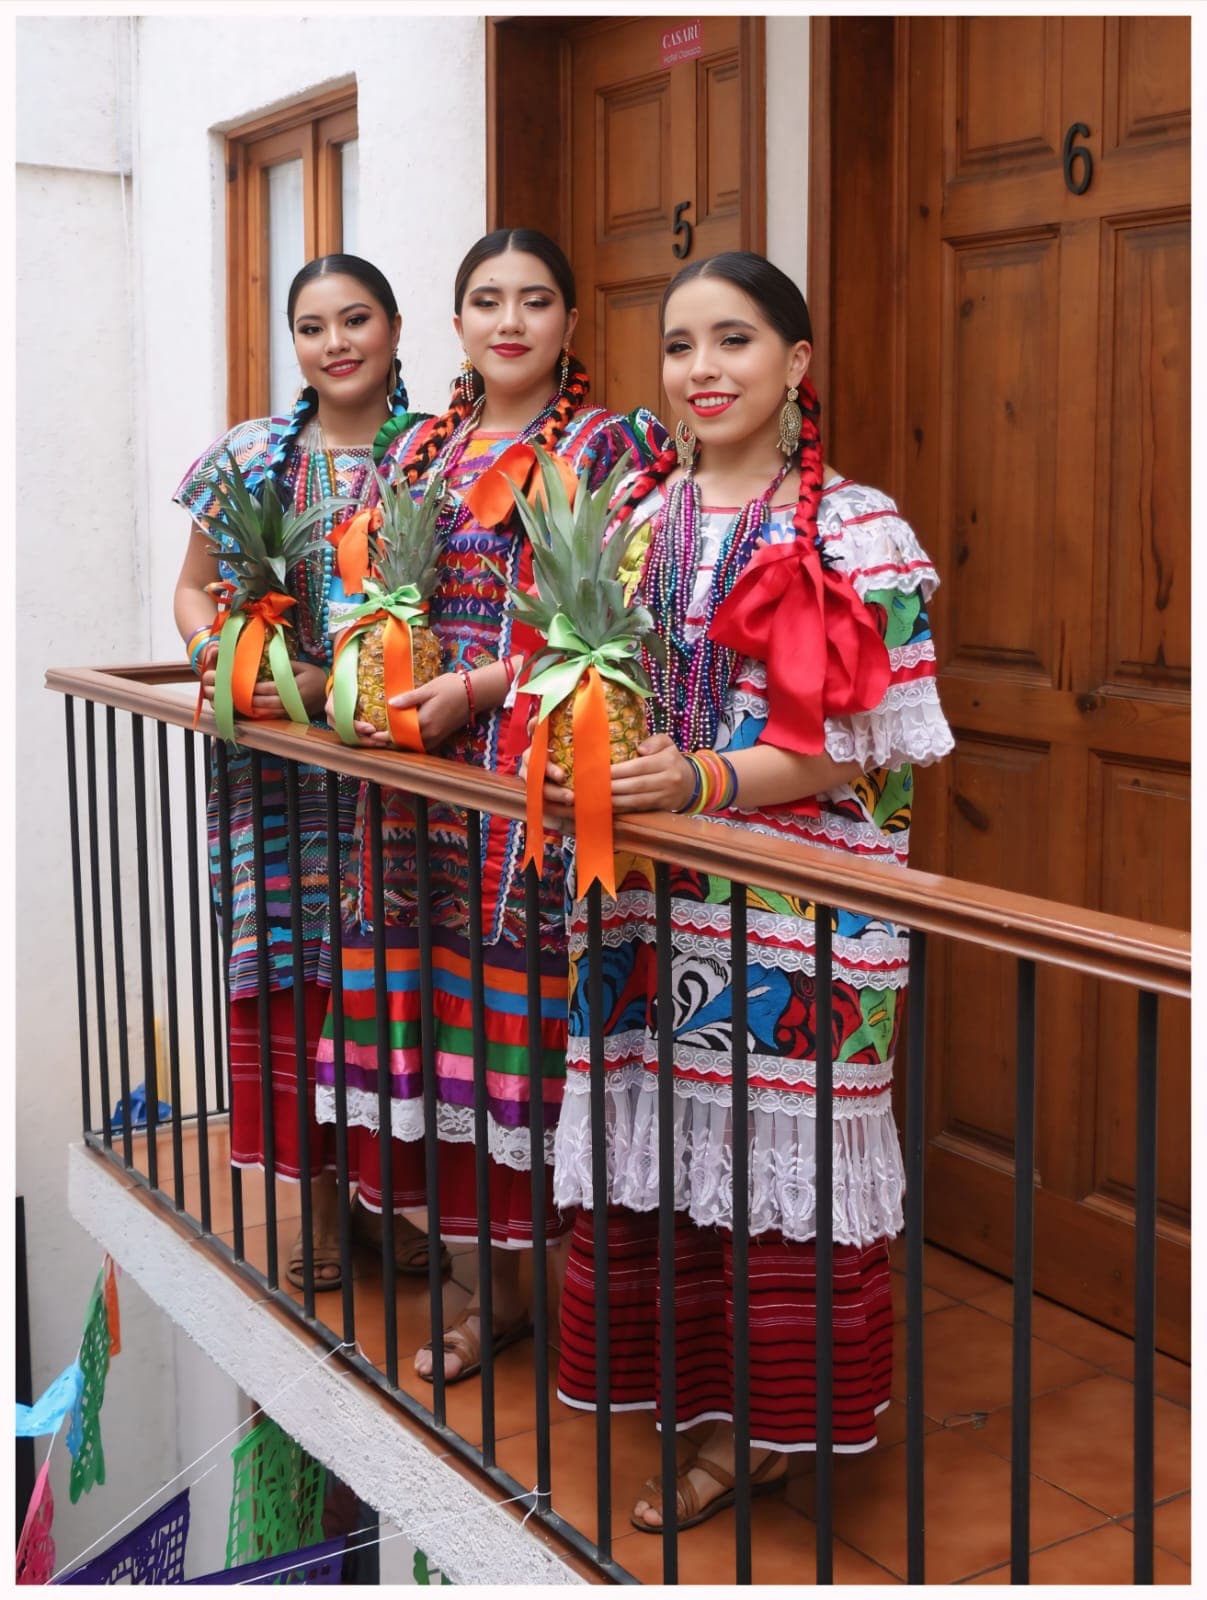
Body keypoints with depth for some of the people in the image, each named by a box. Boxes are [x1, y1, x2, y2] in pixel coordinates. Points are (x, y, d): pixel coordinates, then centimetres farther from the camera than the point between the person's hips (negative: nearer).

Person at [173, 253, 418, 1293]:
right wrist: (216, 657, -4)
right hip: (275, 765, 3)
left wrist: (332, 683, -15)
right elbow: (194, 587, 17)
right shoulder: (250, 456, 10)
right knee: (290, 970, 3)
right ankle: (321, 1209, 16)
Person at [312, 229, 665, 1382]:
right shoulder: (420, 450, 17)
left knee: (536, 1010, -5)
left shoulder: (610, 445, -2)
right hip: (423, 774, 6)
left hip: (541, 776, -6)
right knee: (442, 1004, 7)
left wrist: (475, 690, -15)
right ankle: (490, 1281, 20)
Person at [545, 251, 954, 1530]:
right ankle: (691, 1399, 24)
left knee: (774, 1143, 1)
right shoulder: (634, 515, 11)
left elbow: (857, 749, -9)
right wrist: (566, 758, -8)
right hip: (644, 890, 4)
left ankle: (771, 1420, 19)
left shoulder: (857, 533, -4)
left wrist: (705, 778, -22)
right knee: (655, 1143, 7)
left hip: (793, 898, -4)